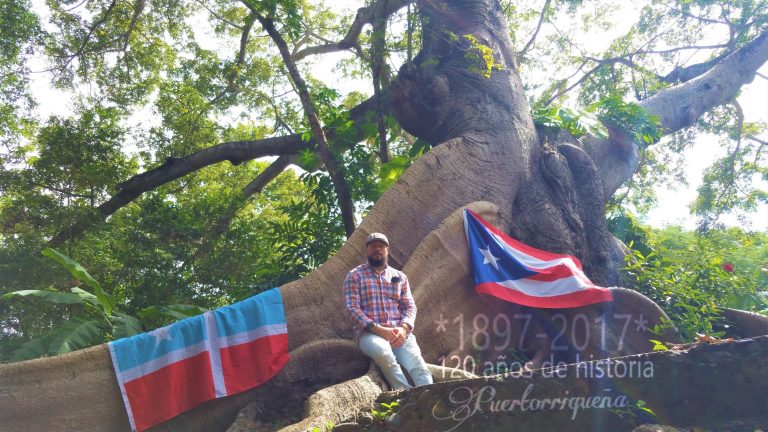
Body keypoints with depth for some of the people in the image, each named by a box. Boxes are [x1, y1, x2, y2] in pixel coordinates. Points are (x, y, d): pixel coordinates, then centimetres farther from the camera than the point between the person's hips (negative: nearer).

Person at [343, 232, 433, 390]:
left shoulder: (400, 276, 21)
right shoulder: (354, 275, 11)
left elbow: (410, 307, 14)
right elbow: (352, 307, -1)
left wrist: (404, 328, -9)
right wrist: (377, 329, -15)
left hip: (399, 332, 3)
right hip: (369, 333, -3)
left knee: (418, 365, -28)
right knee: (382, 351, -40)